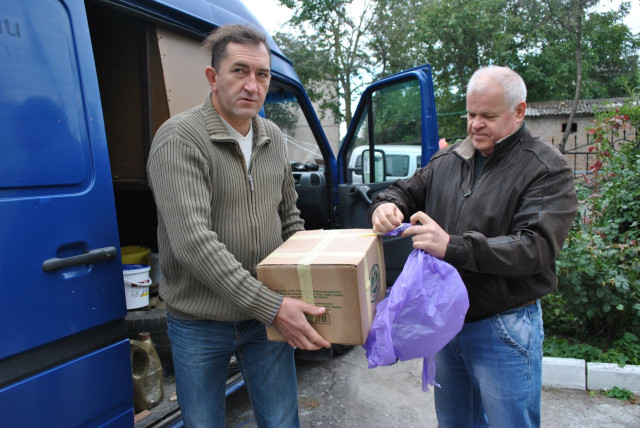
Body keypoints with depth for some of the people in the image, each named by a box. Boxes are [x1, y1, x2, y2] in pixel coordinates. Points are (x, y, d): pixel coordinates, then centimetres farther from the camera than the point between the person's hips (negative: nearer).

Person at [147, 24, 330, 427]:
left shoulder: (274, 138, 4)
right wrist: (270, 305, -29)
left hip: (270, 315, 5)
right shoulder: (179, 139, -18)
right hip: (200, 325, -4)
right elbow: (193, 242, -28)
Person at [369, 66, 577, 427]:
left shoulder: (547, 169, -11)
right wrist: (387, 206, -11)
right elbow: (407, 191, 15)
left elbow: (536, 247, -22)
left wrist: (452, 246, -32)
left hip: (504, 331, -5)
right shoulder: (448, 160, 6)